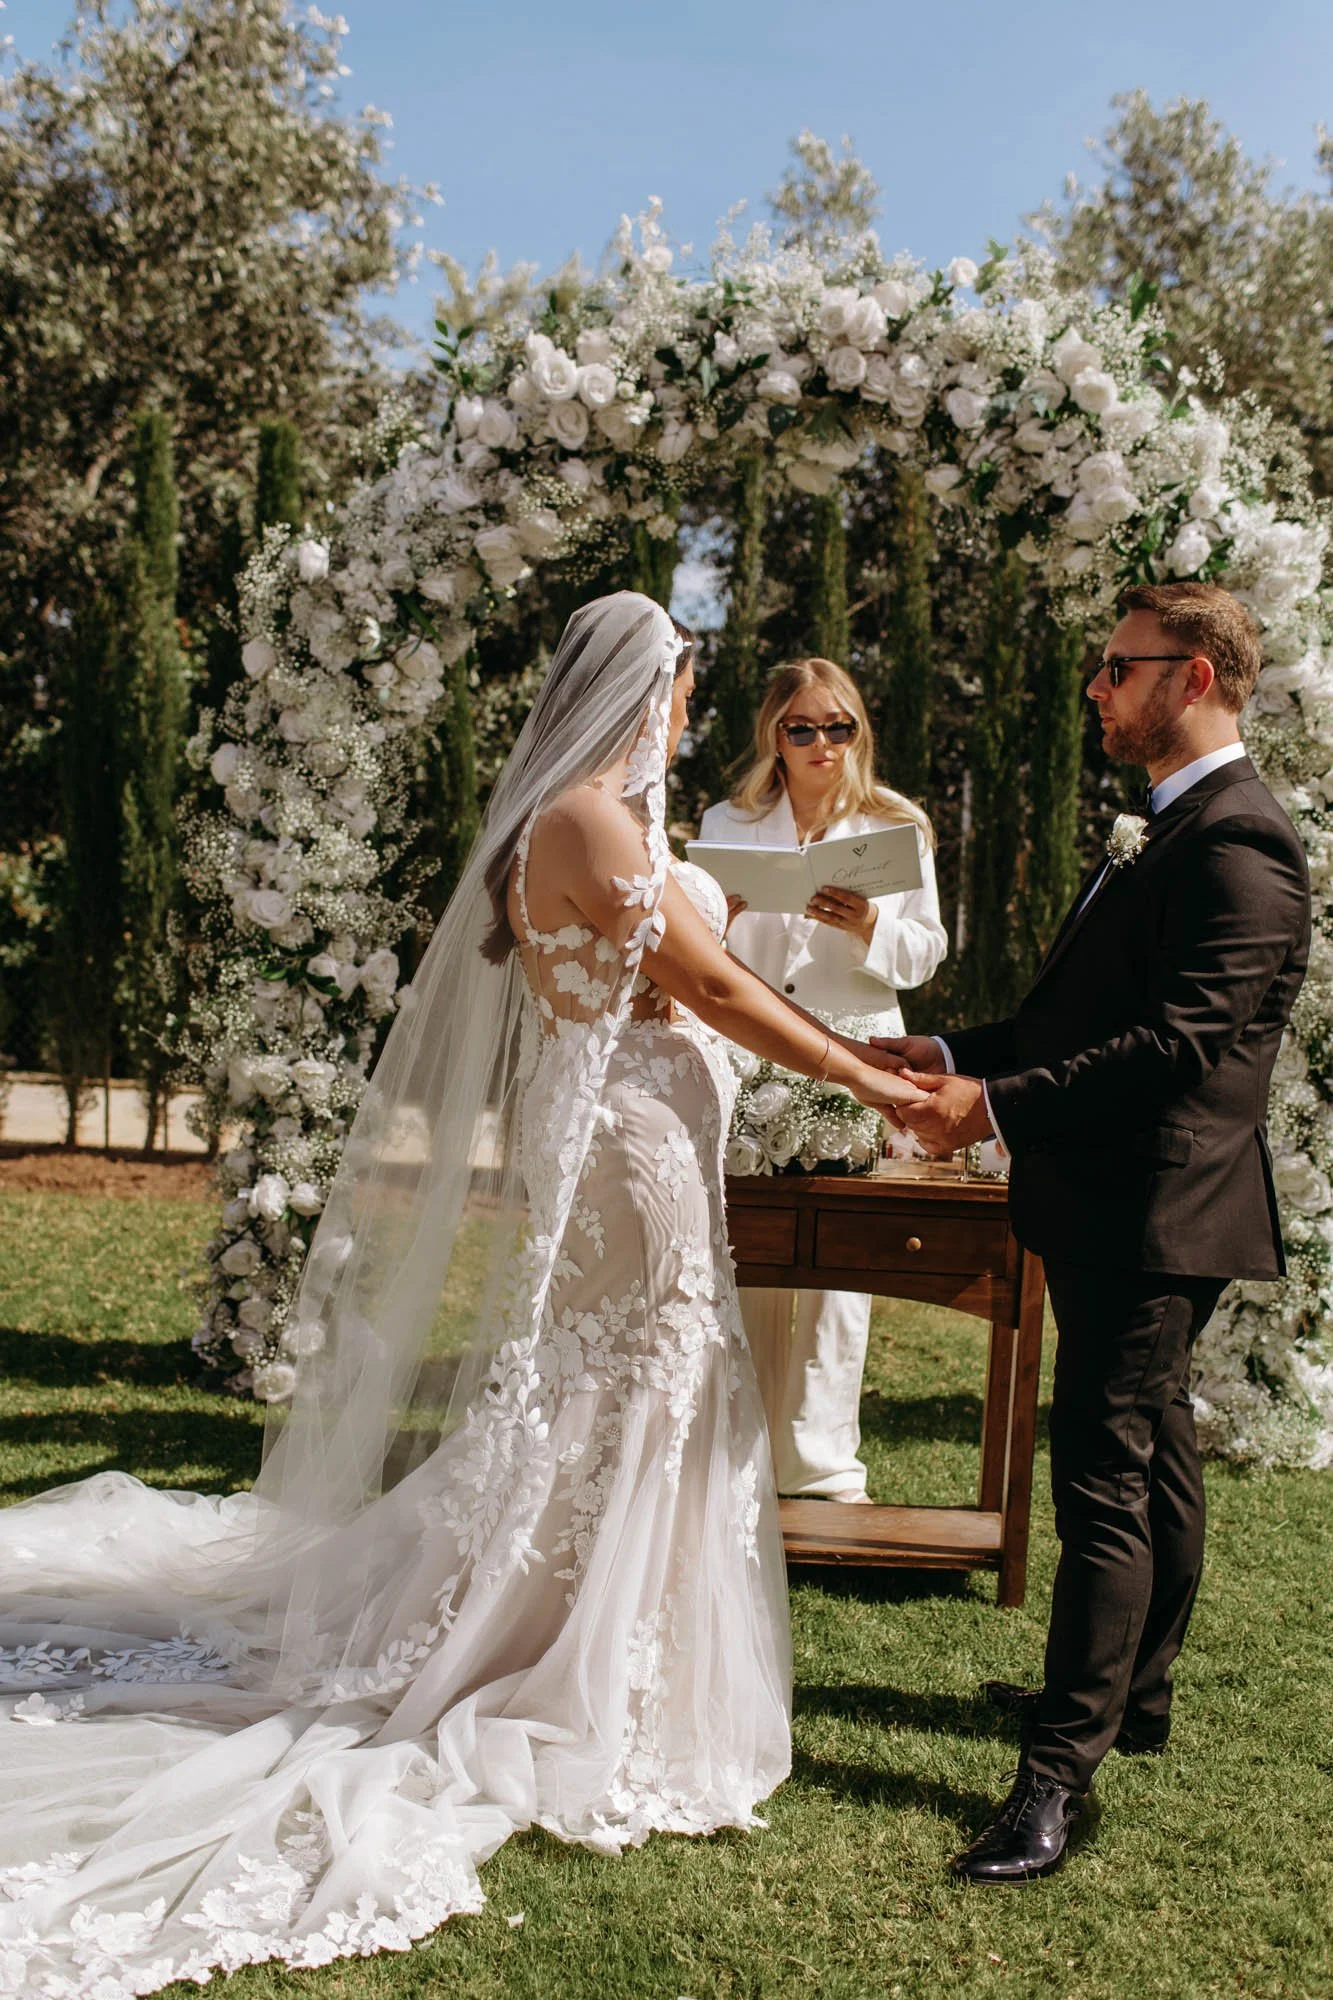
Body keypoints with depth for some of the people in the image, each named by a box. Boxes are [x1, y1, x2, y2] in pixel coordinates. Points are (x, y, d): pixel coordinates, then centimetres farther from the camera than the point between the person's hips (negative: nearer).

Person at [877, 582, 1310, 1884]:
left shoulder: (1236, 841, -18)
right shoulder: (1168, 829, 16)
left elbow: (1182, 1043, -26)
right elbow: (1080, 1015, 17)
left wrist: (997, 1105, -27)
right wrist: (954, 1055, 6)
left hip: (1153, 1212, -11)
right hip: (1119, 1206, 11)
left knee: (1102, 1474, -8)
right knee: (1149, 1454, 20)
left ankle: (1060, 1769, -1)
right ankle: (1134, 1696, 35)